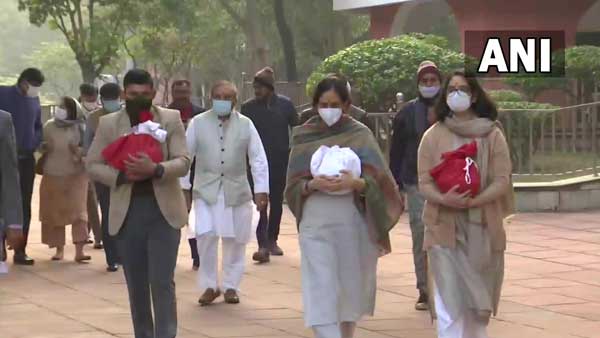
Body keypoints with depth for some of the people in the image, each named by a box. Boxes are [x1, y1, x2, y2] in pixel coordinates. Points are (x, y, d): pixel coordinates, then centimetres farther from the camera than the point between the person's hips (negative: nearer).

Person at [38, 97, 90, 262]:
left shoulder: (79, 128, -5)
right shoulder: (49, 126, 1)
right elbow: (42, 148, 13)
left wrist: (78, 151, -22)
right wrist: (43, 149, -9)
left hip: (75, 176, -2)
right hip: (52, 176, 3)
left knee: (78, 212, -8)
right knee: (54, 213, 6)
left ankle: (79, 251, -10)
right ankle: (59, 249, 17)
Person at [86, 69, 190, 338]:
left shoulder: (171, 119, 2)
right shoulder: (108, 124, 4)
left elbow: (183, 162, -5)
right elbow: (93, 165, 4)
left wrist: (155, 169, -24)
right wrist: (122, 175, -14)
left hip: (164, 210, -2)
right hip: (127, 211, 2)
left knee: (162, 282, -8)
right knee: (136, 285, 10)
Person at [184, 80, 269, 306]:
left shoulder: (245, 125, -1)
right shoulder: (198, 123, -2)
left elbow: (258, 159, -1)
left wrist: (261, 190, -7)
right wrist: (183, 187, 0)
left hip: (236, 190, 1)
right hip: (206, 190, -1)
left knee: (235, 240, 5)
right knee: (206, 235, -13)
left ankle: (231, 286, 20)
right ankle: (209, 286, 3)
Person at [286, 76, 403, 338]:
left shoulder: (360, 134, 1)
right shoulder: (303, 137, 6)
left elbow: (379, 182, -3)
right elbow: (293, 187, 5)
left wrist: (356, 183, -23)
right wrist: (313, 184, -16)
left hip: (353, 221, 0)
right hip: (316, 224, 0)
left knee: (350, 288, 9)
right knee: (321, 295, -9)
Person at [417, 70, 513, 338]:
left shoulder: (492, 135, 2)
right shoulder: (433, 135, 3)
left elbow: (502, 181, -3)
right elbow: (424, 183, 0)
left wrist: (473, 201, -20)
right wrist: (444, 199, -21)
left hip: (482, 228, 1)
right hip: (445, 228, -1)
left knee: (479, 301, 8)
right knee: (450, 304, -6)